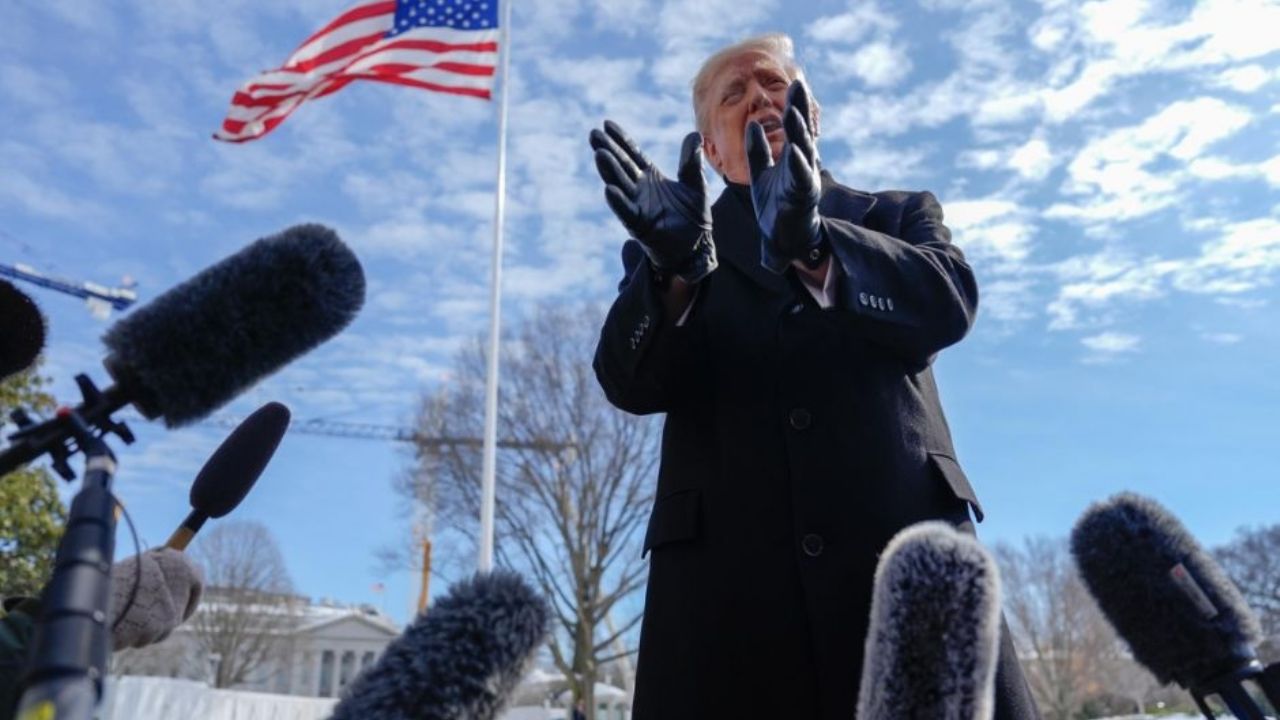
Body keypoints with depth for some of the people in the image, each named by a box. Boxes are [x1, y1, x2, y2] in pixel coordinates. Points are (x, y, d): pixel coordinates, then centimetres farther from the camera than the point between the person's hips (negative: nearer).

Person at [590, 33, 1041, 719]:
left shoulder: (899, 217, 17)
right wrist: (676, 265, -22)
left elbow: (947, 303, -5)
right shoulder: (667, 253, 14)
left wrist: (813, 248, -23)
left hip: (908, 550, 1)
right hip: (726, 578, 0)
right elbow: (631, 384, -2)